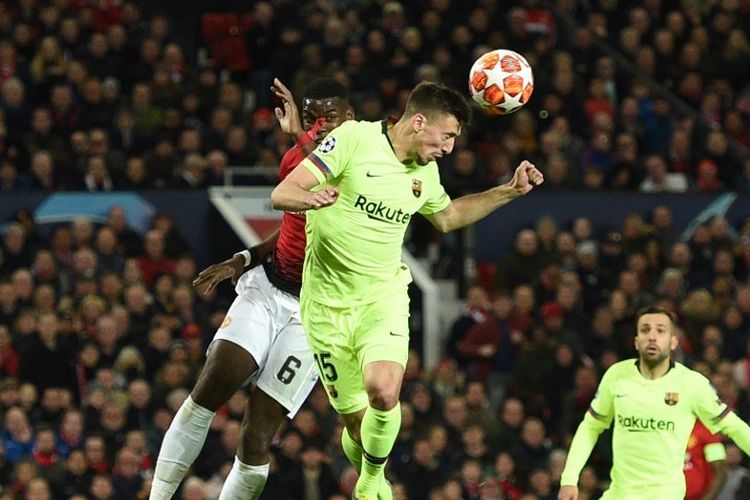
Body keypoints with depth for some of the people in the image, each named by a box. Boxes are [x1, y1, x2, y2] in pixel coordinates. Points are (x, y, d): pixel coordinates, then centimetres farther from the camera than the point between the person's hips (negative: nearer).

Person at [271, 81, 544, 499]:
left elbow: (447, 217, 28)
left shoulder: (426, 171, 6)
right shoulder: (354, 139, -12)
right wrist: (311, 197, -40)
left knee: (383, 394, -25)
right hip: (328, 302, -3)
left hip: (383, 295, 3)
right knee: (357, 422, 0)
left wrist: (510, 191, 19)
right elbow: (281, 195, -17)